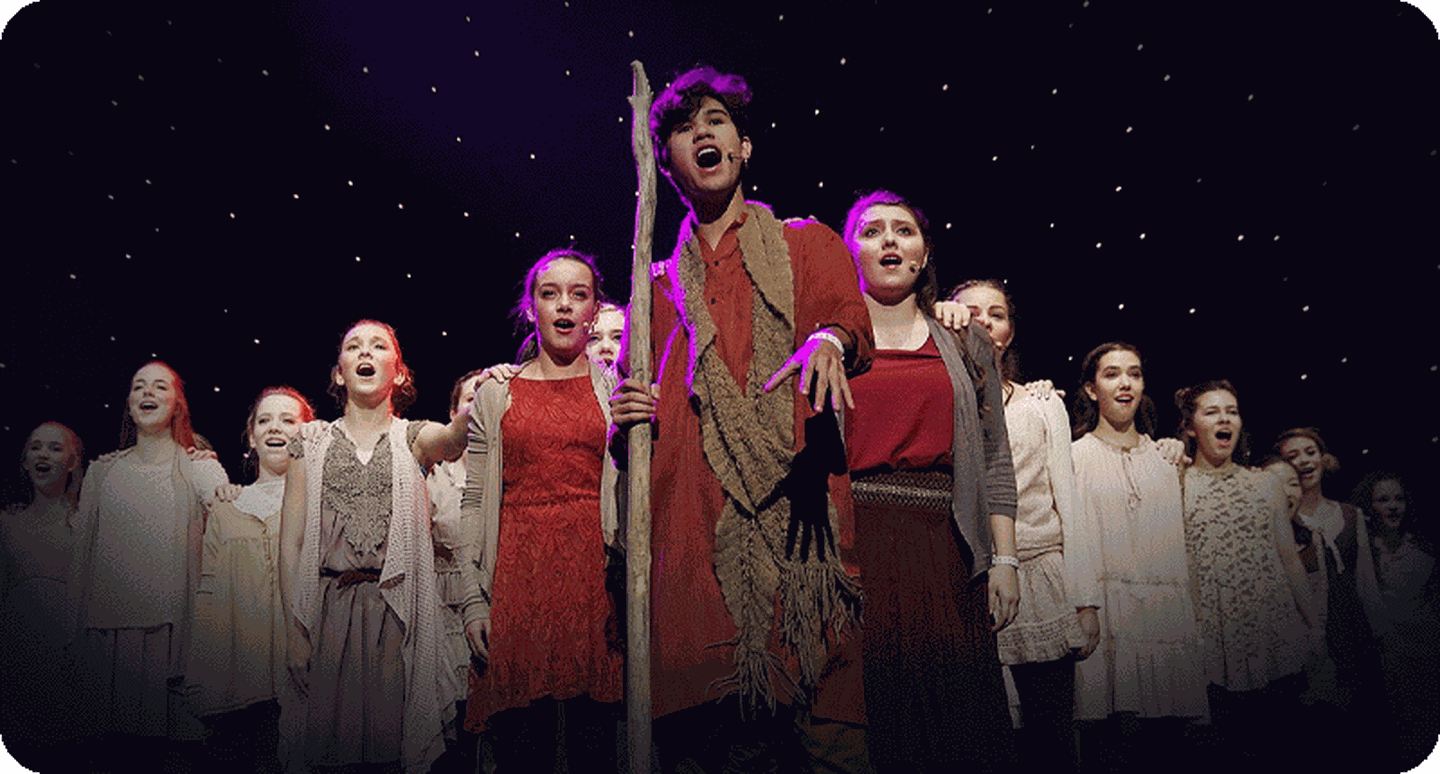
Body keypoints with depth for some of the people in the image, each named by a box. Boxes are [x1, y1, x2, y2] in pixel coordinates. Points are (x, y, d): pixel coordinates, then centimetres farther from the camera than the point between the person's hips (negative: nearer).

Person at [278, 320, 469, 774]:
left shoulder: (413, 438, 8)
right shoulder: (311, 440, 11)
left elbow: (454, 435, -18)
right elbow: (291, 541, 7)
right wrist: (294, 628, -3)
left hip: (398, 614, -1)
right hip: (327, 612, 1)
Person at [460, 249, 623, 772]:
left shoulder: (618, 389, 11)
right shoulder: (495, 394, 12)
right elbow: (474, 503, 9)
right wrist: (473, 599, 0)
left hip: (595, 572, 0)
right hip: (519, 573, 1)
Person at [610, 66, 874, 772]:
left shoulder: (805, 244, 18)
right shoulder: (661, 283, 24)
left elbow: (850, 312, 1)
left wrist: (829, 339, -22)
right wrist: (624, 420, 2)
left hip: (793, 493, -1)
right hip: (693, 510, 2)